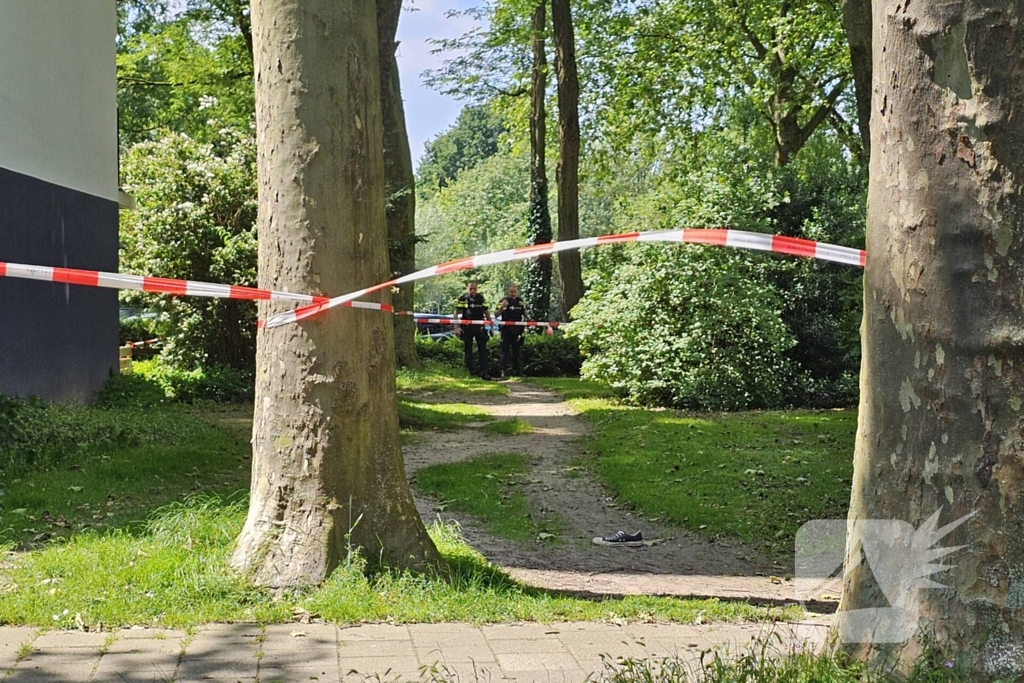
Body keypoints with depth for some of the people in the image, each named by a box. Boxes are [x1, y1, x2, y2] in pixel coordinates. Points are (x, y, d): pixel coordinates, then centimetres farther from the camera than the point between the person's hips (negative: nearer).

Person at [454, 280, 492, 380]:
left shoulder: (481, 298, 9)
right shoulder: (462, 299, -1)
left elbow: (486, 312, 14)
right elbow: (456, 314, -2)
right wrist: (456, 328, -10)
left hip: (479, 327, 2)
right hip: (467, 328, -2)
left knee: (483, 350, -1)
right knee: (468, 350, 5)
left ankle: (485, 372, -2)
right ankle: (469, 371, 12)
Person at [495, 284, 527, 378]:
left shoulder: (520, 301, 11)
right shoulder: (503, 301, 1)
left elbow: (525, 315, 12)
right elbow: (496, 314, -3)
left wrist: (523, 307, -7)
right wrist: (502, 307, -21)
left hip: (517, 329, 3)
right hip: (506, 329, -3)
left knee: (516, 351, 8)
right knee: (505, 351, -4)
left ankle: (519, 372, 11)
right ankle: (503, 371, -4)